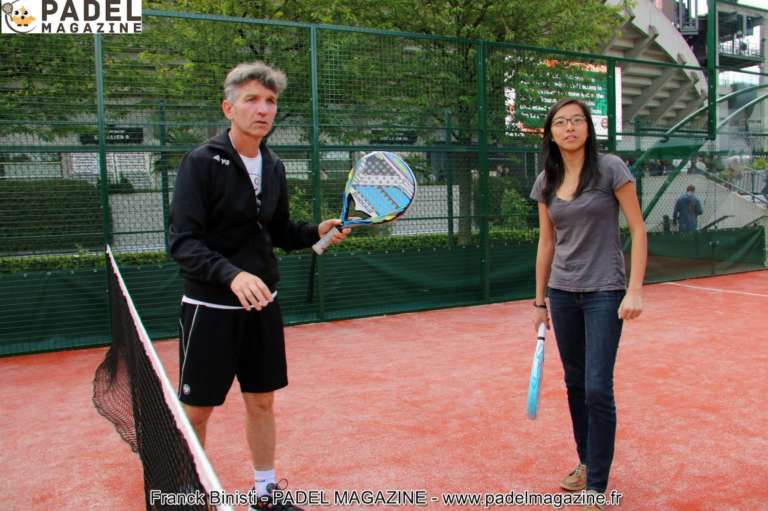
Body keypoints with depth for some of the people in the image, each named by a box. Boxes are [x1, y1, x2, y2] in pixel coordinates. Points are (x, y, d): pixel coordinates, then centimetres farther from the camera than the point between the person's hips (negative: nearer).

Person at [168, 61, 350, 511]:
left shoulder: (274, 167, 6)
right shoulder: (202, 162, -13)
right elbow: (182, 240, -19)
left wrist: (317, 232, -3)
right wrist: (231, 275, -34)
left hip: (262, 304, 6)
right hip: (211, 307, -5)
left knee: (263, 402, 15)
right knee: (197, 410, 6)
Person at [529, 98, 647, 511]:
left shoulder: (610, 168, -7)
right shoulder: (546, 182, 6)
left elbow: (638, 230, -7)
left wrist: (635, 291, -14)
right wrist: (540, 300, 13)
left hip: (604, 292, -5)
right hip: (562, 293, 5)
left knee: (598, 389, -8)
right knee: (574, 383, 12)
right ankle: (586, 461, 31)